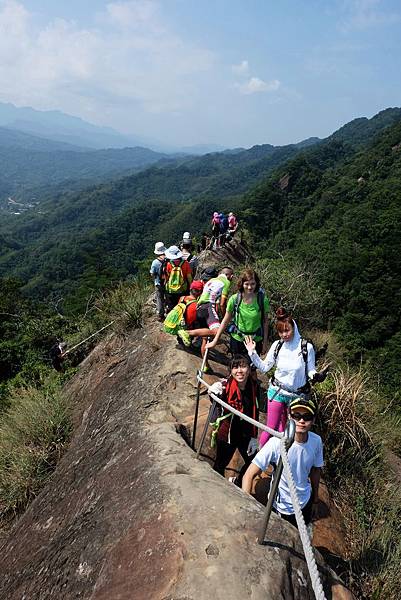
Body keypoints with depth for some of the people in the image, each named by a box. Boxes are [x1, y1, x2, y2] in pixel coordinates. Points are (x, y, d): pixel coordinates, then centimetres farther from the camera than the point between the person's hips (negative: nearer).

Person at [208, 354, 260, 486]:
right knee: (220, 465, 10)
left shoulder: (254, 387, -7)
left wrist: (254, 437, 3)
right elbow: (217, 403, -41)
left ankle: (237, 484, 46)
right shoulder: (225, 386, -22)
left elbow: (255, 413, 2)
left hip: (246, 434, 5)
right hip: (227, 434, -5)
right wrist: (213, 393, -63)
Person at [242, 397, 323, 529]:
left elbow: (315, 470, 1)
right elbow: (249, 476, -28)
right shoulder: (277, 443, -31)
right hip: (281, 507, -4)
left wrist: (315, 500, 12)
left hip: (306, 502, 4)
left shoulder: (316, 441, -17)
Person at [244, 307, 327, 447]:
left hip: (297, 394, 0)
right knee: (271, 428, 4)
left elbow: (310, 370, -5)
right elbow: (264, 367, 2)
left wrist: (316, 376, -26)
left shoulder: (306, 347, -14)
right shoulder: (277, 345, -6)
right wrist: (252, 353, -8)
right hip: (277, 392, 1)